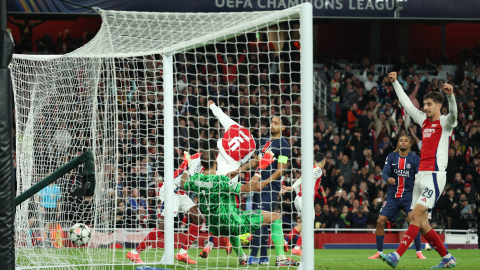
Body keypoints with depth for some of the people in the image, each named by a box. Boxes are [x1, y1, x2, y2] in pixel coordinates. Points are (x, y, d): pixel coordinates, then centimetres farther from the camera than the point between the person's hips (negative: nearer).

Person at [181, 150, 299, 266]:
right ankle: (281, 259, -2)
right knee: (275, 217, 1)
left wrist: (186, 171, 37)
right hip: (234, 224, -7)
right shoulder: (221, 181, -23)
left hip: (214, 228, 7)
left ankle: (242, 257, 47)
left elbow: (184, 185, 19)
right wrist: (260, 169, -17)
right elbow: (248, 188, -21)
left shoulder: (195, 179, -5)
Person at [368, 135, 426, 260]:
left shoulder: (415, 159, -1)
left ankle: (419, 252, -10)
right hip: (392, 195, 2)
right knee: (380, 221, -6)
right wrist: (388, 179, -30)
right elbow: (385, 172, -8)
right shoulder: (391, 157, 3)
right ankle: (379, 252, 9)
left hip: (408, 195, -2)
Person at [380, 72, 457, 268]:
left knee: (416, 216, -17)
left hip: (435, 176, -8)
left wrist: (450, 96, -42)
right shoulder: (424, 120, 18)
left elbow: (453, 113, -23)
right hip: (421, 175, 8)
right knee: (422, 224, 3)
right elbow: (406, 103, 29)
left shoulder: (445, 123, -1)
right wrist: (395, 83, 31)